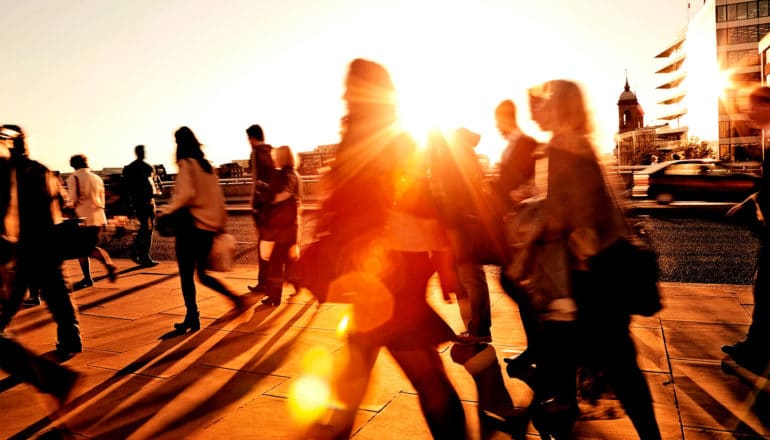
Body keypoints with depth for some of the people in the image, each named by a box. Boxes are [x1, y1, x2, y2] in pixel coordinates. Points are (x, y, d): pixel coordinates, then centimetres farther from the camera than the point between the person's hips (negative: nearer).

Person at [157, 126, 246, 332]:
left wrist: (167, 210, -10)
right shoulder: (207, 164, 13)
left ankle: (192, 318, 8)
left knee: (186, 275, 3)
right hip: (209, 227, 7)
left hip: (191, 225, -7)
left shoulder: (186, 163, -7)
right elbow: (218, 197, 12)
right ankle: (235, 297, 7)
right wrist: (220, 223, 16)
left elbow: (186, 194, -20)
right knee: (202, 274, 18)